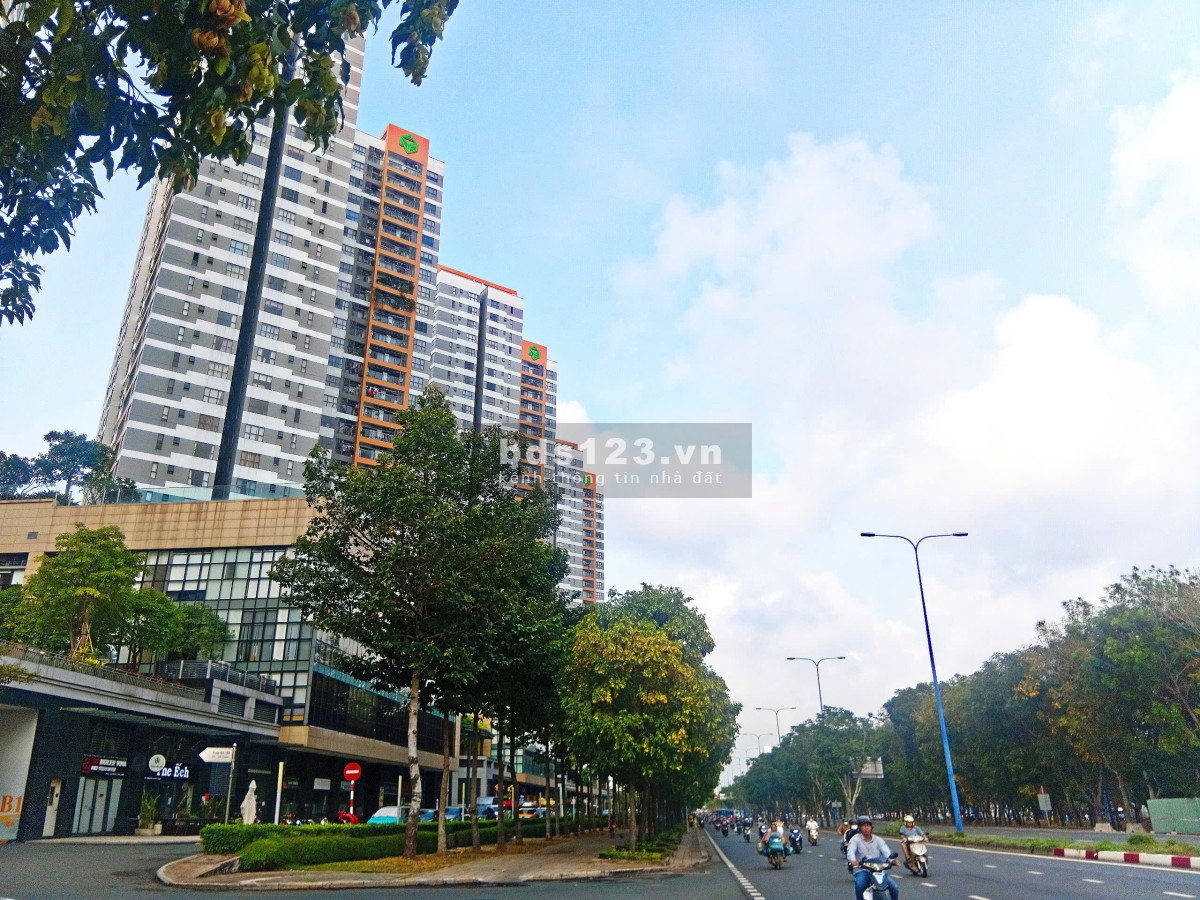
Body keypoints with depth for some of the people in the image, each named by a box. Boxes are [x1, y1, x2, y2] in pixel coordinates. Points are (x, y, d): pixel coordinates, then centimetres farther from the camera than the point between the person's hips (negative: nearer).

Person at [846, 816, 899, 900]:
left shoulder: (878, 840, 11)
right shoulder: (855, 839, 3)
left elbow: (886, 851, -7)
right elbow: (850, 850, -16)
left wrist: (891, 858, -31)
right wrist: (853, 860, -40)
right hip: (862, 870, -3)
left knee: (894, 888, -15)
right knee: (859, 885, -33)